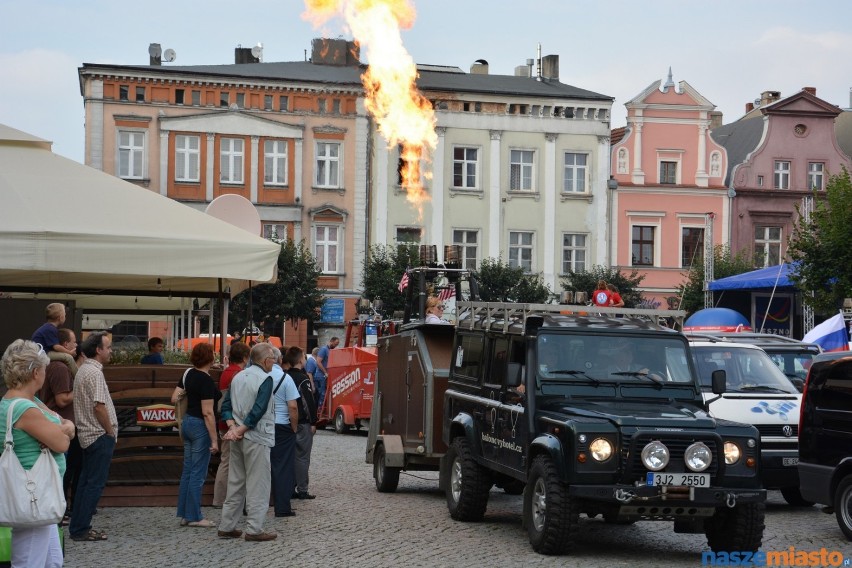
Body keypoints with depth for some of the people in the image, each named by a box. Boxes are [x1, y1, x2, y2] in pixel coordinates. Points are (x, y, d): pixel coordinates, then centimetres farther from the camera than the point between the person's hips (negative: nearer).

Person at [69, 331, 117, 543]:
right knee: (95, 483, -5)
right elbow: (99, 406, -23)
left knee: (86, 481, 14)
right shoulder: (94, 372, -18)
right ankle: (80, 530, -3)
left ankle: (78, 527, 18)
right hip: (100, 435, -10)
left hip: (88, 435, 10)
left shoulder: (83, 370, 14)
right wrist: (110, 432, -11)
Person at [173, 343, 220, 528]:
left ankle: (184, 515, 18)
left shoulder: (189, 374, 6)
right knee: (198, 474, -2)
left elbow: (175, 398, 10)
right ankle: (194, 517, 3)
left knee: (187, 471, 13)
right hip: (201, 425, -9)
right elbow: (208, 412, -20)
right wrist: (214, 440, -18)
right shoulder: (206, 381, -18)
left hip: (188, 421, 9)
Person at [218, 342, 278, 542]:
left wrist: (232, 426, -4)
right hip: (257, 439, -8)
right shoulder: (265, 379, -13)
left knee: (236, 482, 14)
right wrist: (240, 430, -14)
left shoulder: (238, 376, 11)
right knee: (258, 485, 0)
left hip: (238, 439, 8)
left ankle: (226, 527, 17)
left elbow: (226, 405, 7)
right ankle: (254, 529, 1)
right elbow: (258, 411, -20)